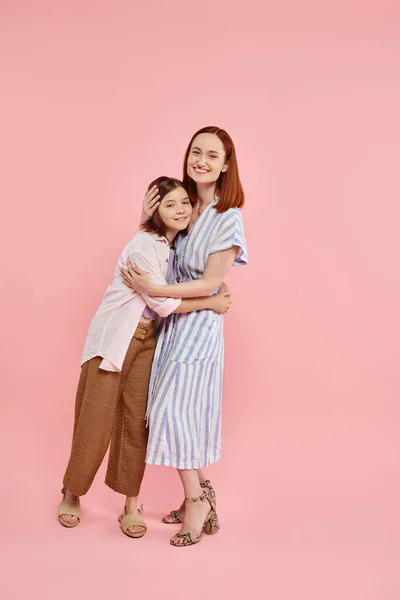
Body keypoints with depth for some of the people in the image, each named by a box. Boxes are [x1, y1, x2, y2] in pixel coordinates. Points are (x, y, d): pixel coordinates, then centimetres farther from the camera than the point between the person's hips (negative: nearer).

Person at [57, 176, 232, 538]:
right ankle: (72, 494, 23)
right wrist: (211, 303, -12)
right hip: (113, 340, -6)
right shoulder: (144, 245, -19)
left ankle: (131, 506, 16)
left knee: (137, 423, 5)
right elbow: (164, 303, -19)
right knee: (96, 422, 1)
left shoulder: (178, 245, 6)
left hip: (147, 341, 6)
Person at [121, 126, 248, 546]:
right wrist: (147, 222, -2)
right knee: (184, 410, 11)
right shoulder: (184, 205, 5)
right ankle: (202, 500, 24)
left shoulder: (227, 217, -14)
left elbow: (210, 284, -16)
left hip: (198, 322, -7)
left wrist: (154, 290, -22)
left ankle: (196, 500, 11)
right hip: (171, 319, 7)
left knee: (172, 407, -6)